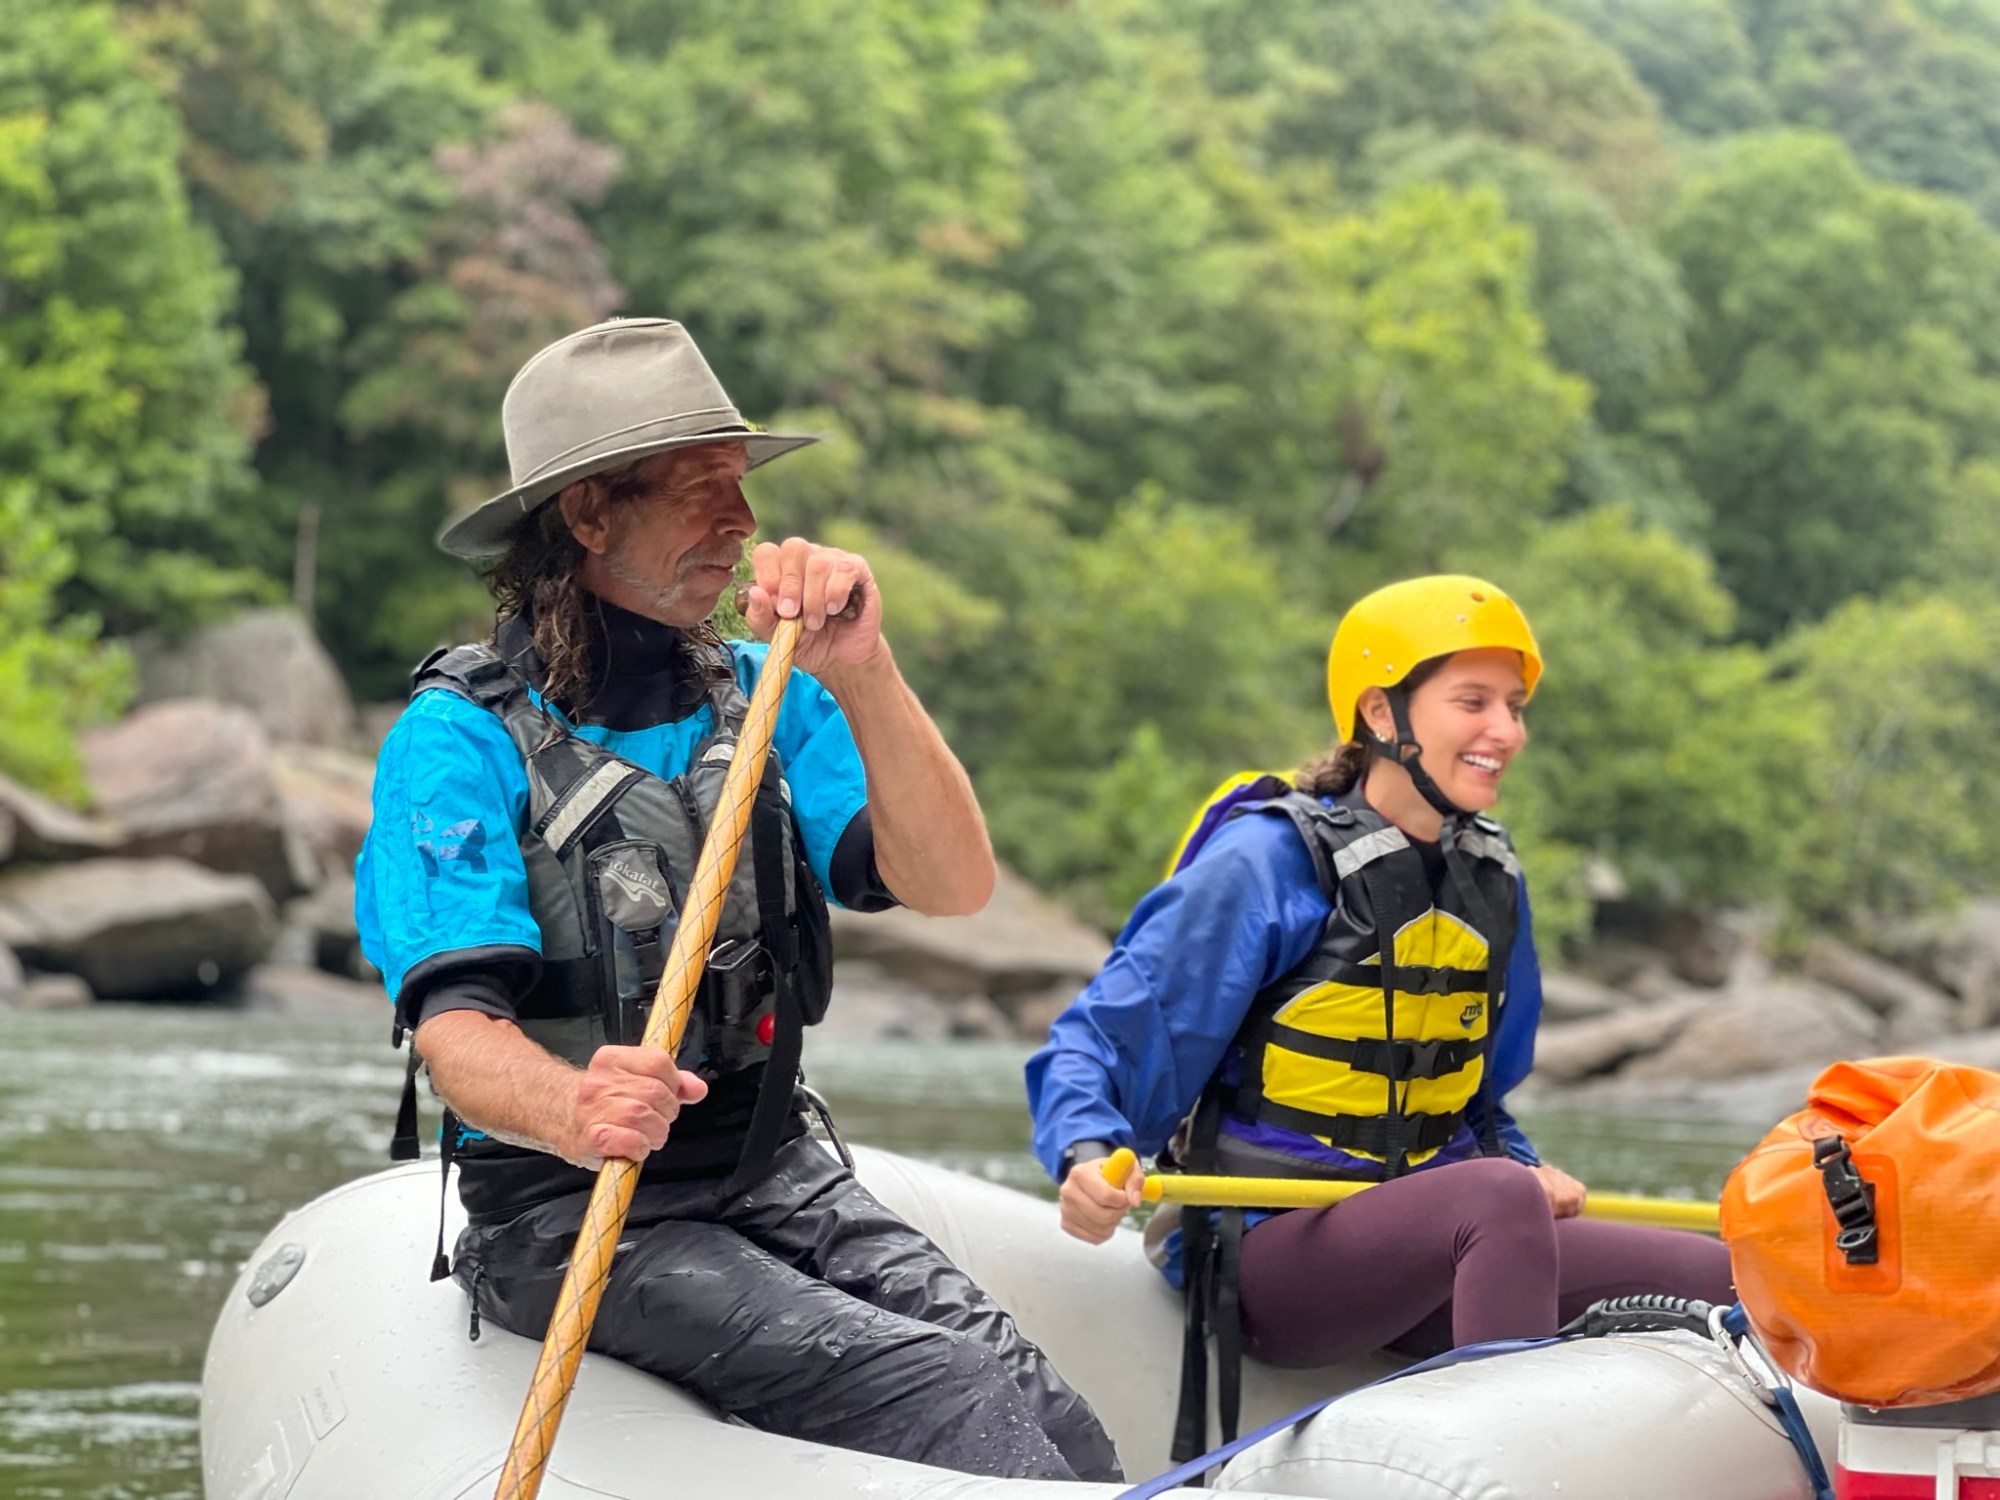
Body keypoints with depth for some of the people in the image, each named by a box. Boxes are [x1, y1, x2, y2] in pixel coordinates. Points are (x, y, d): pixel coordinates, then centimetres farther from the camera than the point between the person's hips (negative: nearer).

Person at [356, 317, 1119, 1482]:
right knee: (948, 1400, -24)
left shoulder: (764, 694, 7)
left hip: (776, 1173, 5)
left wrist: (862, 675, -21)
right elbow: (458, 1030, -20)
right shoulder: (461, 740, -9)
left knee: (1049, 1416, -18)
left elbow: (954, 886, -6)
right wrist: (574, 1111, -43)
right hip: (572, 1215, -5)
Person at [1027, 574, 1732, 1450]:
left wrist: (1529, 1172, 3)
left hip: (1426, 1259, 7)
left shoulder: (1492, 882, 11)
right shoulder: (1266, 862, -10)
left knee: (1719, 1281, -10)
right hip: (1260, 1253, -7)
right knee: (1501, 1195, -36)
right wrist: (1088, 1157, -28)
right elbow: (1100, 1045, -8)